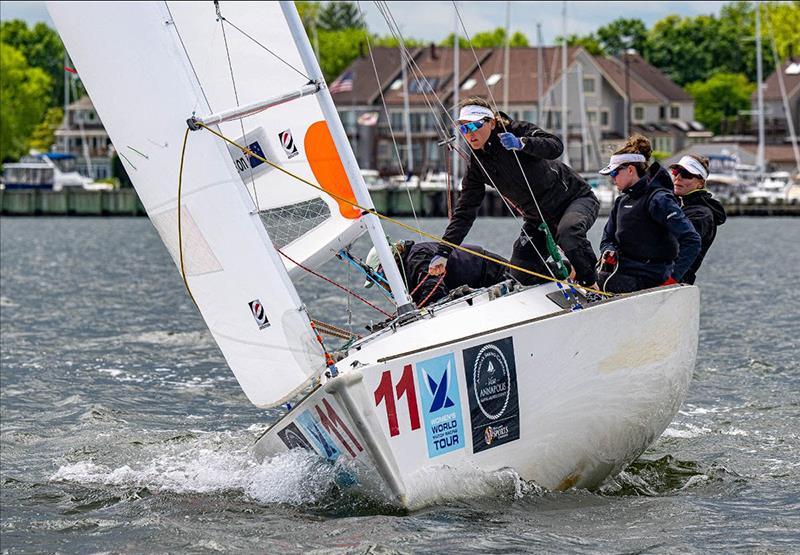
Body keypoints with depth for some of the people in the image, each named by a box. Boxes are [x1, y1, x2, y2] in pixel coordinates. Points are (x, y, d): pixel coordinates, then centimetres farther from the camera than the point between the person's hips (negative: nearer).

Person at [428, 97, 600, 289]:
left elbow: (556, 147, -32)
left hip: (575, 199, -6)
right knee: (519, 277, -8)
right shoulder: (477, 166, -2)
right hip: (538, 218, 6)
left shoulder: (518, 131, -15)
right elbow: (464, 212, -2)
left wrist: (522, 143, -48)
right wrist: (443, 252, -12)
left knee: (568, 233, -39)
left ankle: (592, 287, -21)